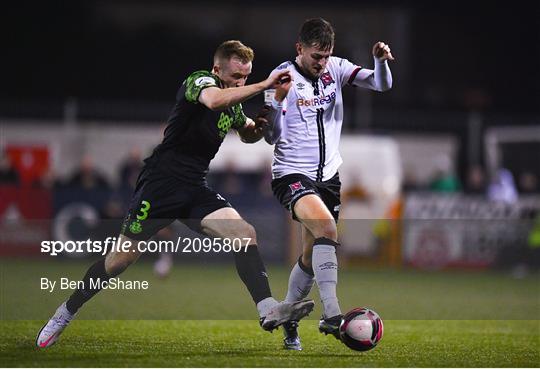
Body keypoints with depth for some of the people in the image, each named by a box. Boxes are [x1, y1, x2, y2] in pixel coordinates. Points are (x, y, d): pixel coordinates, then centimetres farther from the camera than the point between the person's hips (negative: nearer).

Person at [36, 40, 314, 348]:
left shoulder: (233, 103, 12)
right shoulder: (199, 81, -11)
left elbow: (247, 134, 33)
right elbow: (214, 100, -37)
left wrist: (258, 126, 9)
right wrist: (265, 85, -36)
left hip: (196, 190, 7)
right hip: (161, 182, -7)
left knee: (245, 234, -15)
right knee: (123, 257, 0)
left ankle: (269, 310, -24)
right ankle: (65, 314, 16)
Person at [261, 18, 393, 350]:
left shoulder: (335, 68, 4)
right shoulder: (283, 77, -10)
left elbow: (381, 84, 0)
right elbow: (272, 136, -12)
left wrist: (381, 61, -20)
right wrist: (279, 98, -28)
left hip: (328, 174, 6)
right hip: (292, 174, -6)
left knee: (312, 256, 11)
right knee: (327, 228, -30)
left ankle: (287, 319, 30)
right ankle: (332, 315, -36)